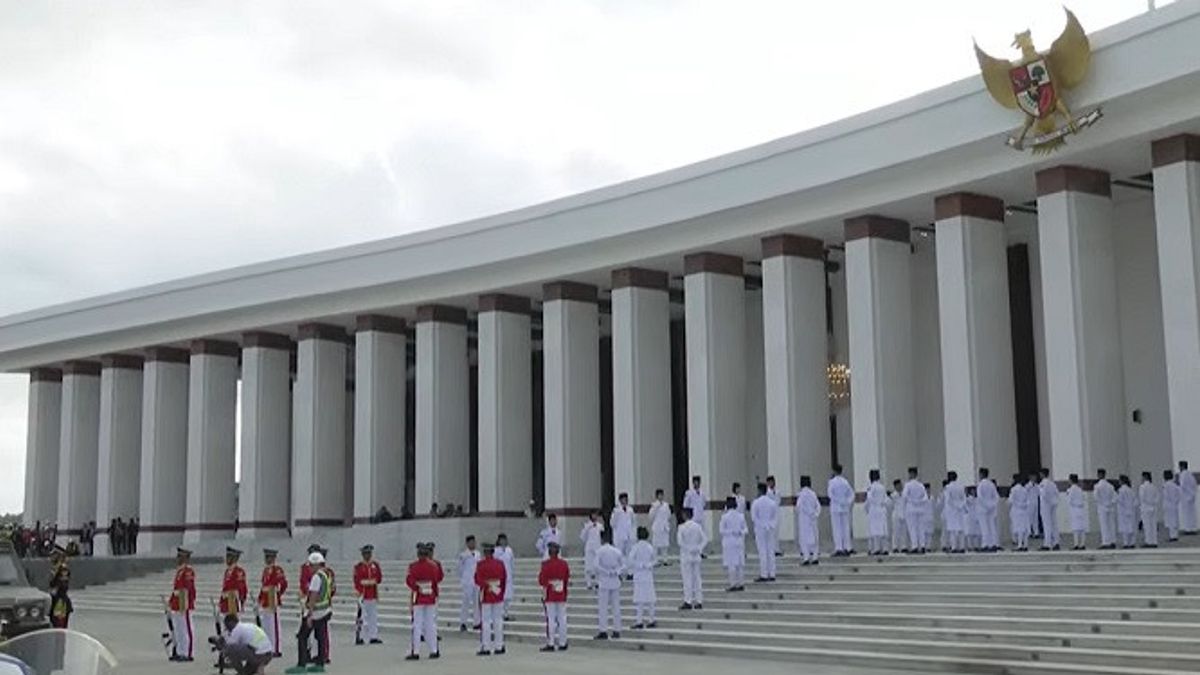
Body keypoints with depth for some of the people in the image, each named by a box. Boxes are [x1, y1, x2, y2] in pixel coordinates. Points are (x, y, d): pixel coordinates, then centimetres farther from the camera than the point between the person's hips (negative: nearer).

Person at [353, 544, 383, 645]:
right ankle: (359, 637, -2)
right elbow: (357, 580, -6)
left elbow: (379, 579, 8)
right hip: (363, 595, -5)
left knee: (374, 617, 6)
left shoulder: (375, 565, 9)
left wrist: (368, 582, -2)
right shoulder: (358, 566, -3)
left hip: (373, 595, 5)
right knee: (362, 617, -6)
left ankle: (373, 637, 10)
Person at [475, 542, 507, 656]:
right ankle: (499, 647, 13)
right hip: (498, 596, 4)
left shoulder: (481, 564, -12)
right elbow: (505, 579, 7)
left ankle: (486, 648, -1)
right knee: (498, 621, 10)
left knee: (485, 622, 0)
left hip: (486, 596, -4)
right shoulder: (500, 563, 2)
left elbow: (478, 581, -12)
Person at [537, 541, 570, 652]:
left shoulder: (546, 564, -12)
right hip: (562, 596, 4)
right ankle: (562, 643, 10)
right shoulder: (564, 564, 3)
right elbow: (567, 580, 10)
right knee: (562, 619, 8)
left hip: (549, 597, -4)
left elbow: (541, 581, -11)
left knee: (551, 619, -1)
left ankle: (550, 644, -3)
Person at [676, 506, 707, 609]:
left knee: (687, 579, 0)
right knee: (697, 578, 9)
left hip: (686, 555, -4)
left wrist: (688, 549, -7)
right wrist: (699, 549, 1)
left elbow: (679, 541, -18)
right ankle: (698, 601, 11)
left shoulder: (682, 527, -12)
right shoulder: (698, 526, 2)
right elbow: (705, 539, 0)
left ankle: (688, 602, 0)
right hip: (696, 556, 4)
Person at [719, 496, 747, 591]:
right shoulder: (741, 516, 2)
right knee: (740, 563, 9)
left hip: (729, 541, -4)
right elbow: (744, 529, 4)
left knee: (731, 564, -1)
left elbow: (721, 530, -10)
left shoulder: (725, 517, -10)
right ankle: (741, 583, 12)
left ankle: (733, 584, -3)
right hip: (739, 541, 4)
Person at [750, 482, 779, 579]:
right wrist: (776, 532, 13)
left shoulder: (756, 503, -10)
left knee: (762, 552, -3)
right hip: (771, 529, 4)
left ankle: (763, 575, -4)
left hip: (760, 529, -4)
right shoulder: (773, 503, 3)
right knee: (771, 552, 8)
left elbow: (753, 517, -12)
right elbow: (776, 518, 7)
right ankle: (772, 575, 9)